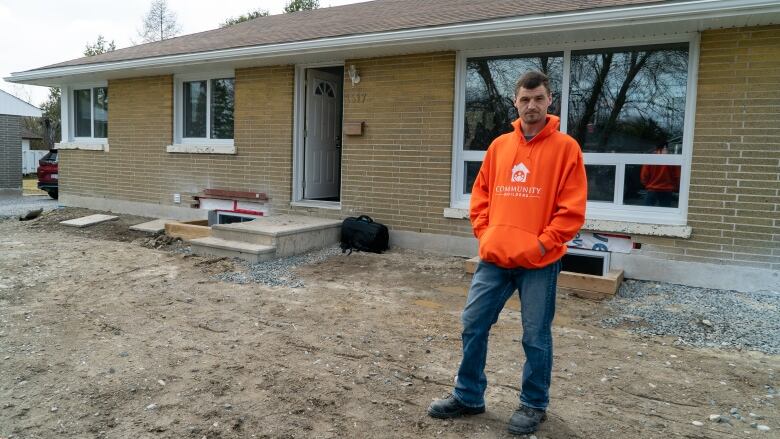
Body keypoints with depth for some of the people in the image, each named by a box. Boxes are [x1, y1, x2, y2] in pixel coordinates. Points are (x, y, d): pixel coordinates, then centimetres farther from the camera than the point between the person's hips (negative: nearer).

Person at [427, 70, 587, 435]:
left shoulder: (566, 148, -4)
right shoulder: (499, 146, 9)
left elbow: (572, 209, -9)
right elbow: (480, 195, 14)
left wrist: (541, 244, -13)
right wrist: (484, 234, 2)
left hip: (539, 263, -4)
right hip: (494, 258, 5)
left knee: (536, 337, 7)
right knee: (473, 325, 8)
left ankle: (534, 405, 27)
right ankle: (468, 396, 26)